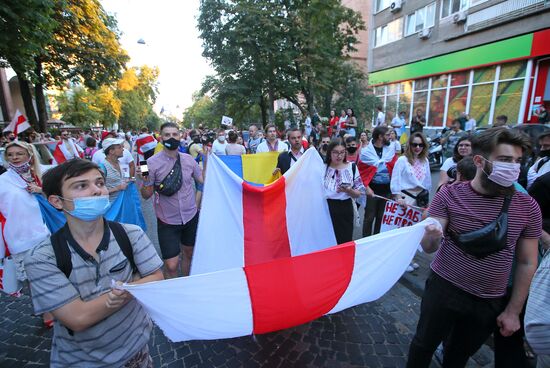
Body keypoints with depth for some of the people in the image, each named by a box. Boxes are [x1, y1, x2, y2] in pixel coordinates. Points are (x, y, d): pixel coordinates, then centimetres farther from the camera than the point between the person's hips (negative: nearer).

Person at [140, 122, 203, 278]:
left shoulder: (188, 159, -1)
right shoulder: (152, 162, -11)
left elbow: (203, 179, 5)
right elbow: (146, 195, -8)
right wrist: (146, 181, -27)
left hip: (191, 217, 4)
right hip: (167, 221, -3)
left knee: (189, 253, 20)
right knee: (171, 265, -4)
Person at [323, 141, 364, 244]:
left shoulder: (352, 167, -1)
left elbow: (358, 193, 1)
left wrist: (348, 190, -17)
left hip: (345, 210, 0)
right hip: (327, 209, 0)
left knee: (345, 242, 7)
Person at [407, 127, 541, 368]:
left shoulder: (527, 207, -8)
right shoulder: (449, 195, -14)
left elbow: (527, 263, 2)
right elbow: (429, 248, -15)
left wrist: (513, 311, 4)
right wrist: (430, 236, -38)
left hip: (490, 302, 2)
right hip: (443, 289, -2)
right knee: (423, 345, 16)